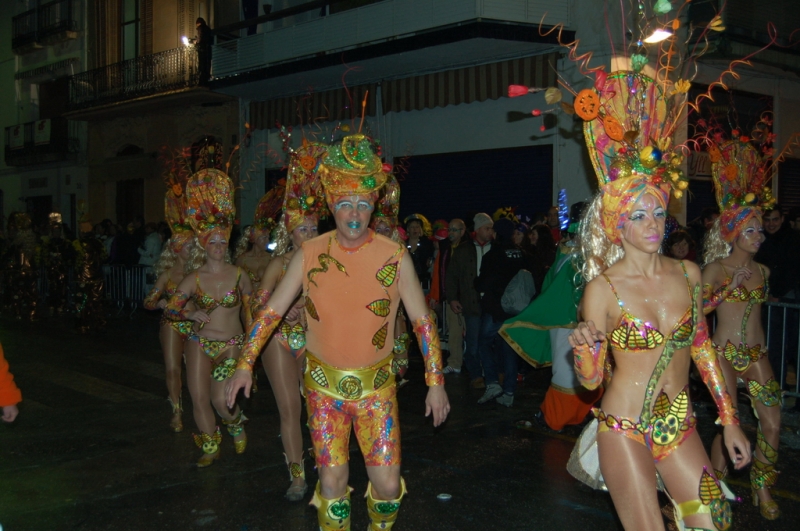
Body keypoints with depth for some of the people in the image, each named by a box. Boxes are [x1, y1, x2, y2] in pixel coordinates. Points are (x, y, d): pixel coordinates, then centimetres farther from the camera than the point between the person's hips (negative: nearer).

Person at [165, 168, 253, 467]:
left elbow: (251, 308, 9)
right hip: (200, 344, 2)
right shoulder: (194, 279, -1)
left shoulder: (238, 276, -2)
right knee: (199, 399, -1)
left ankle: (236, 425, 22)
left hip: (232, 345, -1)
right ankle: (210, 448, 21)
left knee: (221, 400, -13)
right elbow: (170, 310, 4)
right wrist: (194, 314, -10)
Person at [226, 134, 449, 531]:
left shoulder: (395, 257, -8)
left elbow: (423, 321, -2)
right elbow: (271, 311, 1)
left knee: (388, 484, 0)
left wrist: (435, 382, -5)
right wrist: (245, 364, -4)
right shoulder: (309, 255, -5)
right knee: (332, 481, 4)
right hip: (324, 384, 1)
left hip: (376, 385, 0)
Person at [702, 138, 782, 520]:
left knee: (772, 424, 1)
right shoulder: (715, 269, -6)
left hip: (756, 354, 5)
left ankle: (762, 489, 19)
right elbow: (697, 309, -15)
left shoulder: (762, 271, 10)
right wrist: (728, 288, -21)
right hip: (724, 353, -5)